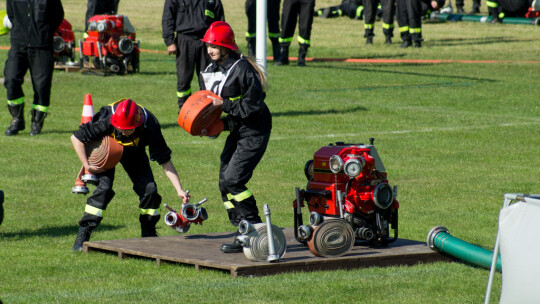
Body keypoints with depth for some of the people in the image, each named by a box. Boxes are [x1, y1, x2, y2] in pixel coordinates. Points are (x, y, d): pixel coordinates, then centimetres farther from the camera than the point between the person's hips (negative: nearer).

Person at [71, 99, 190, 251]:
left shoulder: (150, 126, -36)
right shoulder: (106, 121, -40)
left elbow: (165, 161, -27)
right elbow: (76, 137, -27)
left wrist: (179, 190, -32)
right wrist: (86, 165, -30)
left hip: (134, 152, 2)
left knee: (149, 189, -10)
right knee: (104, 188, -22)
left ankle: (149, 235, 11)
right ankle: (82, 237, -14)